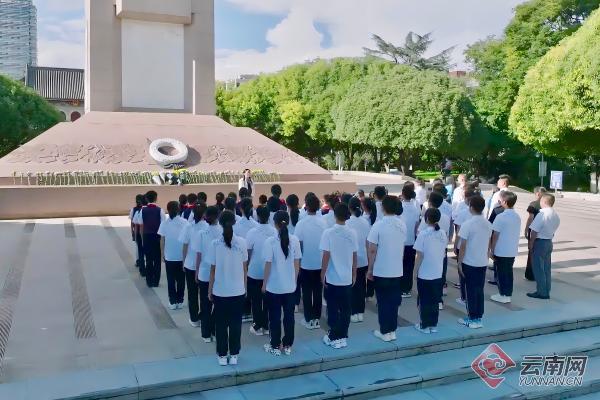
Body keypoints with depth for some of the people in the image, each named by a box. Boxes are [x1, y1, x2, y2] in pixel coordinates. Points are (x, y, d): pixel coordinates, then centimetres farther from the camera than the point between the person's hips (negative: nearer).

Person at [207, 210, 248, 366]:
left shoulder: (214, 244, -11)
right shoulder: (242, 242, -8)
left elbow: (213, 270, -5)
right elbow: (244, 268, 0)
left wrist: (210, 290, 6)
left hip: (220, 291, -1)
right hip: (238, 290, 1)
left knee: (221, 324, 12)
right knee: (236, 324, 12)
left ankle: (222, 356, 20)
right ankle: (234, 355, 21)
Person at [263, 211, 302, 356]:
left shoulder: (270, 241, -14)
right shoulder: (295, 240, -5)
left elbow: (268, 265, -11)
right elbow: (297, 264, 1)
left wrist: (264, 284, 1)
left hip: (273, 286, -3)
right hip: (290, 286, 3)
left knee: (275, 317, 9)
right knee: (289, 316, 13)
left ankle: (275, 346, 19)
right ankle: (287, 345, 22)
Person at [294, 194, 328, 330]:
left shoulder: (301, 223, -14)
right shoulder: (323, 222, -5)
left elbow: (299, 244, -11)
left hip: (306, 263, -3)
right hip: (320, 263, 3)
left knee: (307, 292, 8)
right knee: (318, 291, 12)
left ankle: (309, 320, 14)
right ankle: (317, 318, 20)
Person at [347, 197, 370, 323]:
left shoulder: (347, 223, -14)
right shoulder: (366, 222, -2)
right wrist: (368, 259, 15)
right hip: (363, 260, 4)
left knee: (352, 286, 7)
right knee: (361, 285, 12)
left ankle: (354, 313, 12)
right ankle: (361, 313, 19)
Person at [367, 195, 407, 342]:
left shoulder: (378, 225, -15)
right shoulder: (402, 224, 1)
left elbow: (372, 250, -13)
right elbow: (402, 248, 10)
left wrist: (370, 269, -3)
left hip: (381, 271, -4)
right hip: (397, 270, 4)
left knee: (383, 302, 6)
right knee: (394, 300, 13)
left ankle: (385, 331, 13)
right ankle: (392, 330, 21)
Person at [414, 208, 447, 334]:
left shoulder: (423, 234, -16)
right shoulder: (443, 233, 0)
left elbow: (420, 256, -14)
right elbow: (444, 253, 9)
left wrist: (415, 271, -5)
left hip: (424, 274, -5)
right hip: (438, 273, 5)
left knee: (424, 300, 7)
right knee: (435, 300, 14)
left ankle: (425, 326, 13)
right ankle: (433, 325, 21)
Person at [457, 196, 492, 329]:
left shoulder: (467, 224, -15)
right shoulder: (488, 224, 3)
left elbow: (463, 246, -14)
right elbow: (488, 244, 11)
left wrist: (459, 263, -7)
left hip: (469, 263, -5)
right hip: (483, 263, 5)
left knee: (471, 291, 3)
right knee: (479, 290, 12)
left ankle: (472, 319, 10)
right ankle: (479, 318, 19)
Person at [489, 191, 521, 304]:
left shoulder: (501, 217, -16)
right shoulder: (517, 217, 5)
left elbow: (495, 235, -13)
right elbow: (516, 234, 12)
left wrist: (491, 250, -5)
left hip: (501, 251, -6)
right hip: (512, 251, 6)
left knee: (501, 273, 5)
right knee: (509, 272, 14)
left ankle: (503, 295, 11)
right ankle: (508, 294, 20)